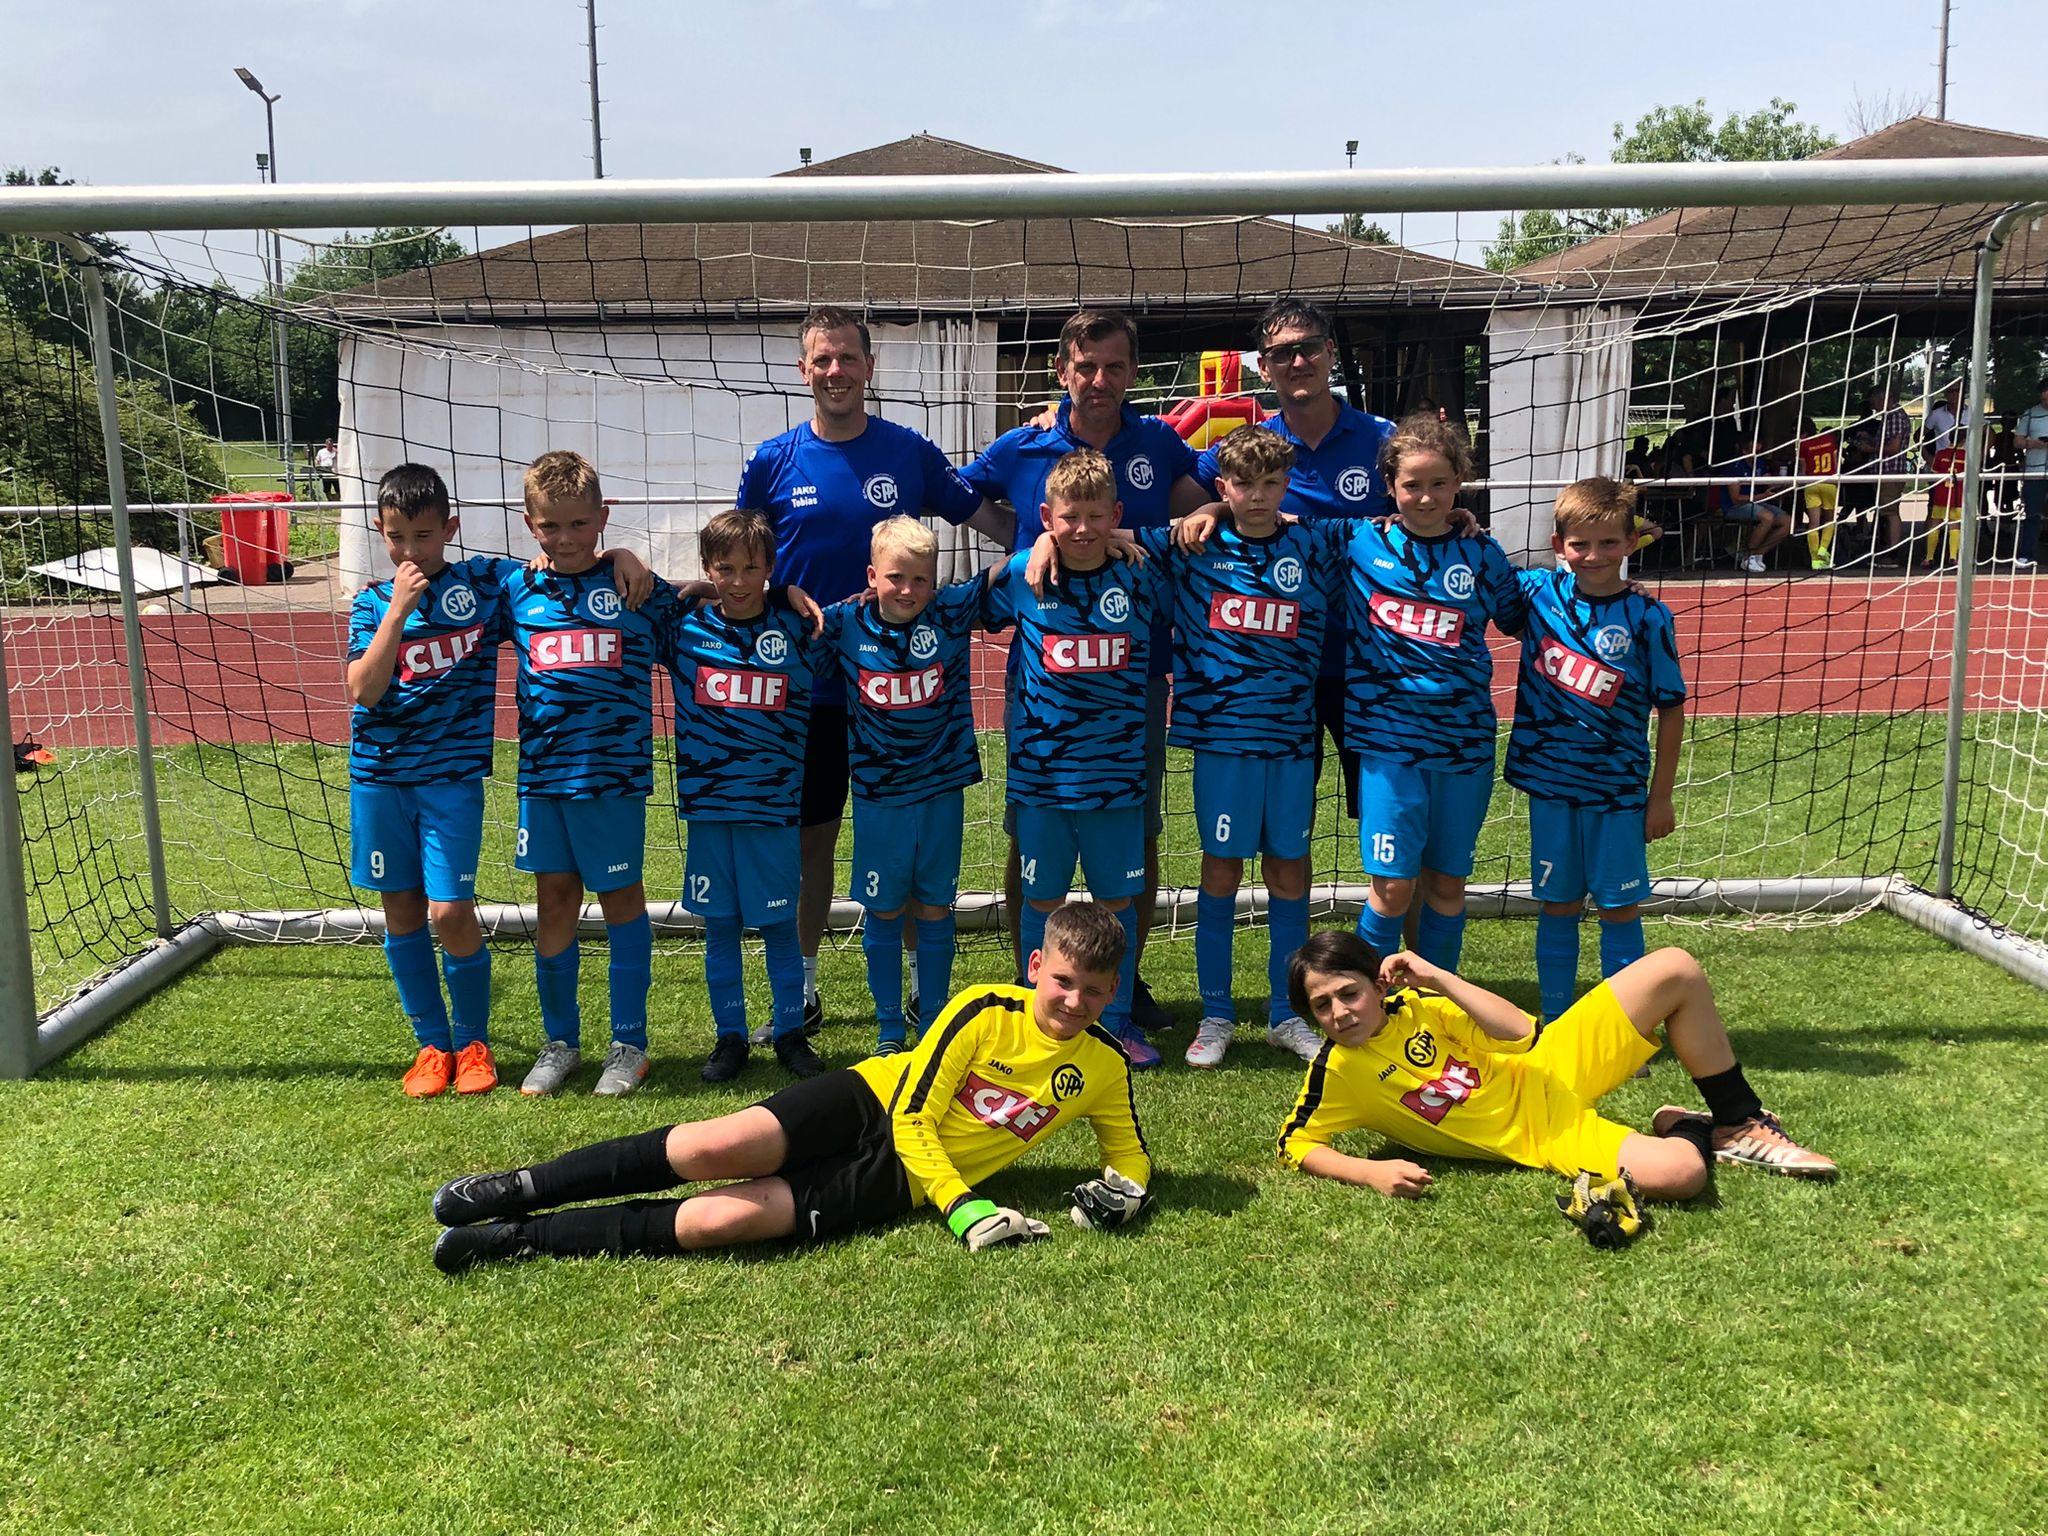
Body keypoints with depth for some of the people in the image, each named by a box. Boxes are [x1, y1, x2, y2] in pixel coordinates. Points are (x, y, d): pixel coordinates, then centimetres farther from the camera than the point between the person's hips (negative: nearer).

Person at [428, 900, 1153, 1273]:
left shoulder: (1103, 1068, 2)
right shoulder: (984, 1012, -8)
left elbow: (1133, 1160, 16)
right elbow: (912, 1117, -9)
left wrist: (1123, 1191, -9)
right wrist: (966, 1208, -21)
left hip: (894, 1181, 1)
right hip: (868, 1104, -1)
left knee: (721, 1221, -22)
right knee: (718, 1149, -30)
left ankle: (517, 1239, -13)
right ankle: (519, 1189, -12)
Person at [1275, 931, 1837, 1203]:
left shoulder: (1416, 1004, -5)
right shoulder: (1337, 1073, -14)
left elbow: (1521, 1033, -12)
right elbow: (1295, 1144, -13)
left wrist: (1438, 977, -17)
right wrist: (1371, 1172, -28)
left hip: (1549, 1069, 5)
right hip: (1542, 1135, -5)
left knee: (1675, 970, -9)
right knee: (1679, 1173, -33)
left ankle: (1742, 1122, 9)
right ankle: (1698, 1133, 8)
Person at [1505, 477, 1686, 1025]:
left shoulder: (1647, 617, -8)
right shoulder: (1538, 591, -2)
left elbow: (1670, 710, -3)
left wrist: (1661, 796, -3)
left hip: (1618, 788, -2)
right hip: (1550, 779, 2)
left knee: (1619, 908, 5)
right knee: (1558, 905, 11)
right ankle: (1555, 1024, 22)